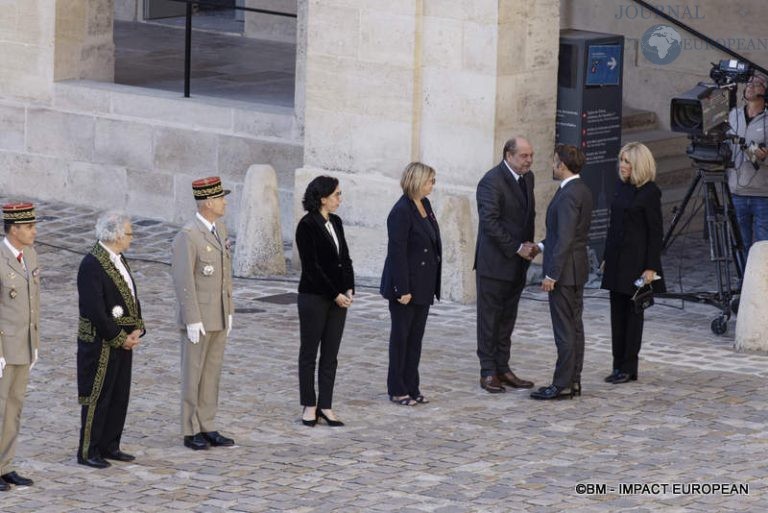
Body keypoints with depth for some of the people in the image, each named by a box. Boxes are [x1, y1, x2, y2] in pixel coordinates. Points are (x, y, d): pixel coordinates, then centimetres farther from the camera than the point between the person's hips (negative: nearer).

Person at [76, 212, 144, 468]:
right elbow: (95, 311, -23)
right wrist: (120, 339, -16)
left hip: (123, 341, 9)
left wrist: (137, 329, 0)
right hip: (100, 344, -9)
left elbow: (131, 296, 15)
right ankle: (88, 452, 7)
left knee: (119, 396, 14)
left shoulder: (118, 259, 9)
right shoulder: (92, 265, -20)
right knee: (97, 397, -1)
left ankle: (109, 446, 24)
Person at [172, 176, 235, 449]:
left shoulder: (220, 230, 8)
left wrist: (229, 312, 14)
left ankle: (207, 428, 17)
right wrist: (192, 321, -19)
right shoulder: (187, 236, -18)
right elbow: (183, 280, -19)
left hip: (219, 317, 8)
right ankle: (191, 432, 9)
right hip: (198, 319, -8)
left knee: (212, 373, 11)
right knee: (193, 374, 2)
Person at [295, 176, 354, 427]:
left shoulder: (335, 222, 9)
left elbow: (345, 258, 12)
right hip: (314, 297, -7)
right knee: (309, 352, 4)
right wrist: (335, 294, -14)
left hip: (338, 297, 7)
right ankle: (309, 406, 11)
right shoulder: (307, 225, -13)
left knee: (330, 354, 8)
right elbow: (312, 266, -15)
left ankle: (326, 406, 12)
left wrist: (349, 289, -2)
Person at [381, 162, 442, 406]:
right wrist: (403, 289, -21)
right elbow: (397, 252, -19)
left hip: (423, 285, 8)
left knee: (416, 336, 11)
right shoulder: (402, 211, -18)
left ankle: (411, 387, 18)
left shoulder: (425, 205, 8)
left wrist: (433, 284, 12)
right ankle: (397, 390, 11)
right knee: (401, 336, 2)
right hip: (406, 284, -8)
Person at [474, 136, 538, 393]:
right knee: (490, 318, 0)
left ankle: (502, 368, 16)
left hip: (517, 263, 8)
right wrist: (517, 248, -19)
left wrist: (529, 245, 2)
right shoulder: (492, 181, -16)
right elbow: (490, 223, -21)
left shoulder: (527, 178, 10)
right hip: (494, 263, -8)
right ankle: (488, 372, 4)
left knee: (507, 318, 11)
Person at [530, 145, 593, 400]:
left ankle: (562, 385, -2)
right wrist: (541, 245, 13)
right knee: (574, 325, 13)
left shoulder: (568, 195, -21)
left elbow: (565, 239, -23)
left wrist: (551, 275, -21)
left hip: (565, 270, -10)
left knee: (565, 329, -5)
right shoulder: (581, 190, 11)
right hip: (577, 269, 10)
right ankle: (573, 380, 19)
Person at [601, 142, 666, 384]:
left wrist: (651, 267, -16)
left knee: (633, 312, 0)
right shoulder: (620, 187, 9)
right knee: (617, 312, 9)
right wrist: (606, 257, 15)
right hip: (617, 258, 7)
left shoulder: (650, 192, -12)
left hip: (636, 259, -7)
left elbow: (656, 231, -12)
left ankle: (629, 368, 6)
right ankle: (619, 366, 15)